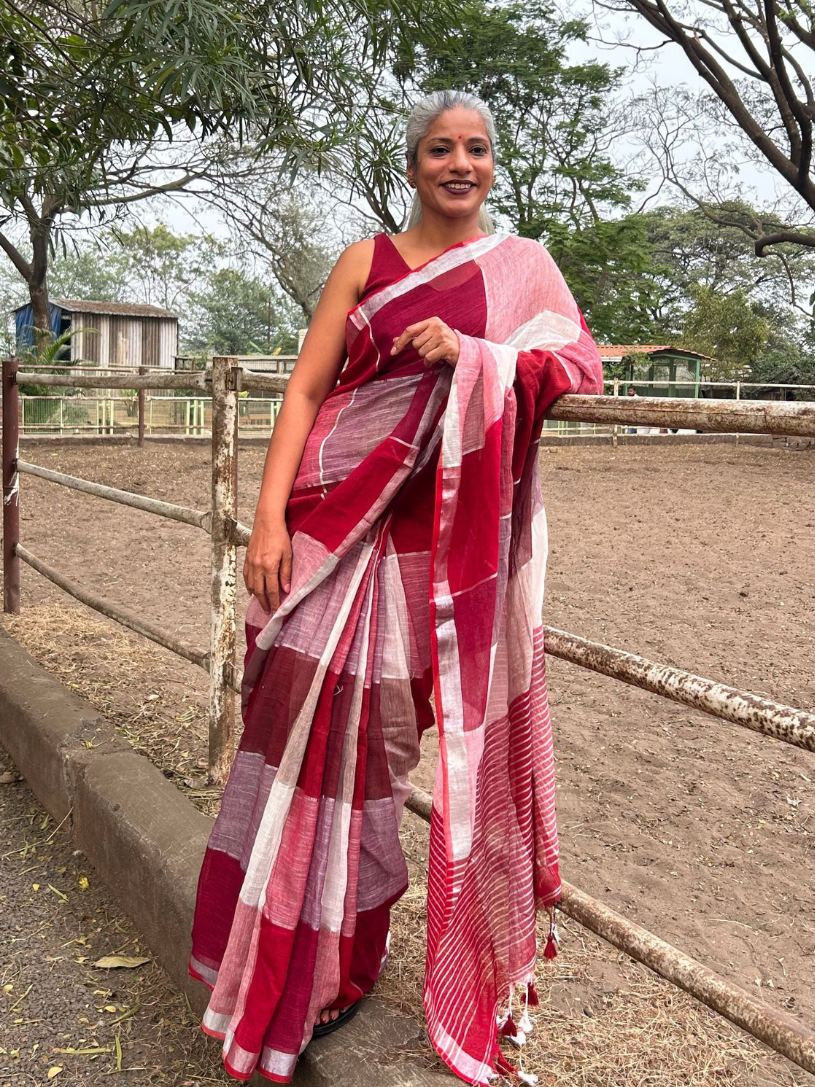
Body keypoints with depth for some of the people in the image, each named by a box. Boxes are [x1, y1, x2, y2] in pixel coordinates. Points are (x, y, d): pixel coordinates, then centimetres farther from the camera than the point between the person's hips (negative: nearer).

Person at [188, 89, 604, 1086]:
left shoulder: (524, 265, 13)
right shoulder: (366, 262, 10)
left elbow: (581, 366, 2)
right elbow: (304, 391, 3)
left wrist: (471, 351, -13)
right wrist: (269, 517, -8)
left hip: (466, 536, 1)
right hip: (351, 518, 0)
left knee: (469, 734, 3)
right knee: (333, 726, -2)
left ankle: (475, 967, 25)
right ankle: (323, 960, 19)